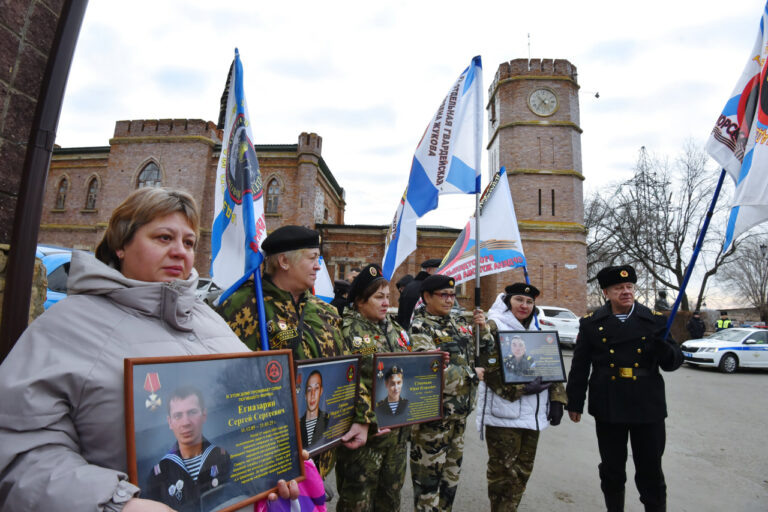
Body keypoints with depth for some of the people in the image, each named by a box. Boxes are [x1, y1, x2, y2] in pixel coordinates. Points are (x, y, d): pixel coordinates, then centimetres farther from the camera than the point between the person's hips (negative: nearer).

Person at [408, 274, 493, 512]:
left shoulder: (459, 321, 8)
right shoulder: (419, 327, -15)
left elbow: (484, 351, 17)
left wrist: (483, 329, -4)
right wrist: (471, 374, -13)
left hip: (460, 410, 7)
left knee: (452, 471, 21)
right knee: (429, 473, 5)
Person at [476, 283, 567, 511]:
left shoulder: (535, 331, 15)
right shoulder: (492, 328, -8)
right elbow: (490, 369, -16)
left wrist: (557, 399, 7)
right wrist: (521, 388, -21)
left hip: (532, 413, 7)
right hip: (503, 412, -7)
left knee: (524, 468, 15)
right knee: (503, 469, 1)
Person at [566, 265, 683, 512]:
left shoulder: (656, 320, 1)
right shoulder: (591, 323, -2)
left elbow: (674, 361, 1)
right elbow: (579, 366, 1)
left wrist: (665, 350, -22)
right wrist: (574, 402, 1)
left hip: (648, 408, 0)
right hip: (608, 409, 0)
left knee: (651, 472, 12)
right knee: (612, 471, 15)